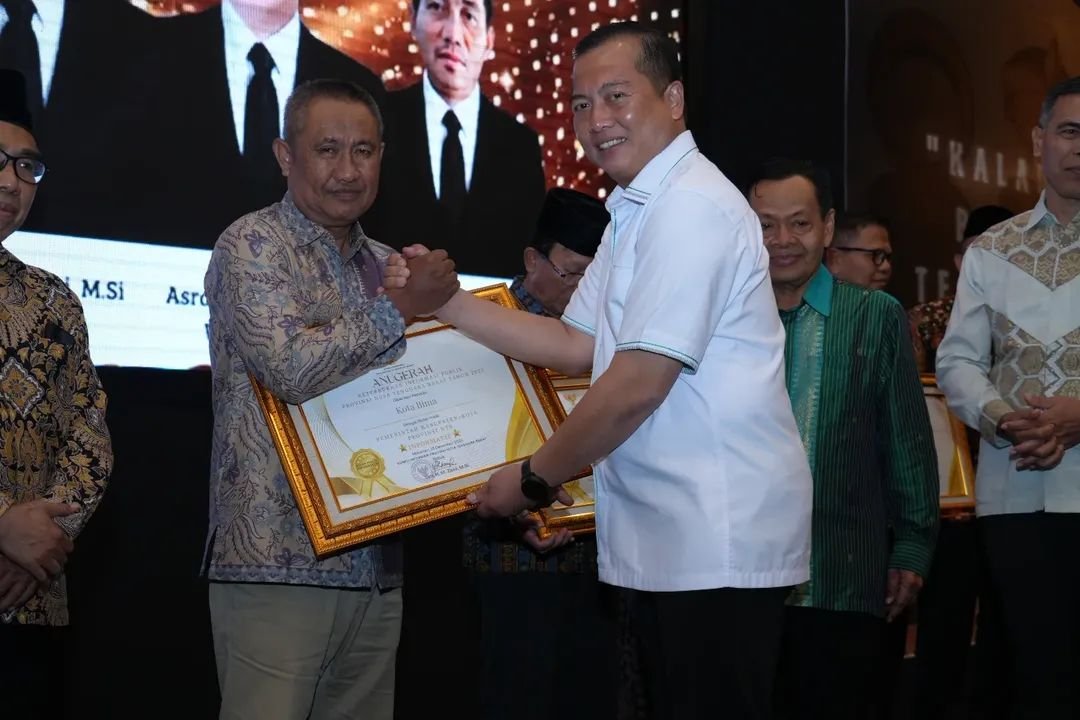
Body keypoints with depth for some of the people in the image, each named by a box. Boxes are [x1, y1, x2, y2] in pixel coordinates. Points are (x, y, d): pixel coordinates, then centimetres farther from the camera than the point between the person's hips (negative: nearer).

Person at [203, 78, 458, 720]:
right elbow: (291, 368, -19)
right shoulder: (253, 246, -4)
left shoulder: (388, 265, 17)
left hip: (377, 569, 7)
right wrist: (402, 306, -11)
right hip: (278, 565, -6)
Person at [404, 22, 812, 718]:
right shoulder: (637, 211, 18)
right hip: (671, 533, 10)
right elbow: (578, 346, 17)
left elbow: (638, 384, -20)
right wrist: (445, 300, 11)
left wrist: (534, 479, -9)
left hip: (717, 538, -10)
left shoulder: (690, 206, -16)